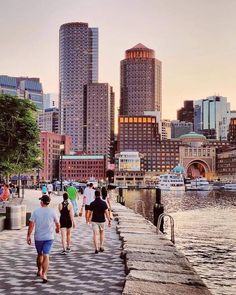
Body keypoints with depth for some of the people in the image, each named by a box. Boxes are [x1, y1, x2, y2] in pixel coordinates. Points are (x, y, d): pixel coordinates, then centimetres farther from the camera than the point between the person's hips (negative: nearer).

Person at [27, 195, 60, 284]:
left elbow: (31, 224, -9)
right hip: (49, 237, -1)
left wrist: (28, 236, -3)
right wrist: (57, 229, 26)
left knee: (39, 254, 20)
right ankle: (44, 274, -17)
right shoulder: (52, 211, -4)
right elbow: (57, 223, 5)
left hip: (38, 237, 1)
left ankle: (39, 271, 38)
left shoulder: (36, 212, -5)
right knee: (46, 256, -4)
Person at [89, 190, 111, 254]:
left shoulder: (92, 203, -8)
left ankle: (96, 248, -9)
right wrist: (109, 221, -6)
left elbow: (90, 213, -1)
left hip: (94, 221, -1)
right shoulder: (104, 203, -8)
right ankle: (101, 247, 19)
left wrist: (89, 218, 19)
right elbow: (106, 213, -11)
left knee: (95, 234, 0)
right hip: (102, 220, 1)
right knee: (102, 233, 22)